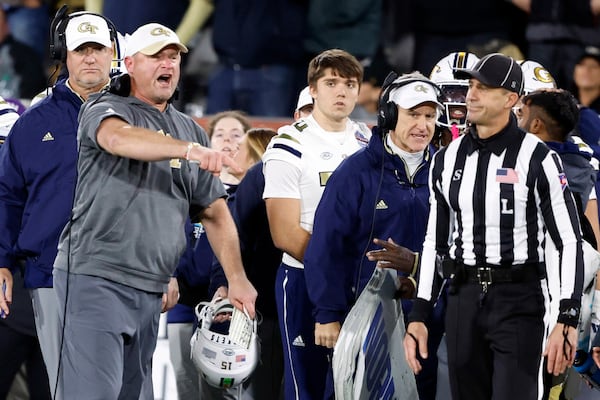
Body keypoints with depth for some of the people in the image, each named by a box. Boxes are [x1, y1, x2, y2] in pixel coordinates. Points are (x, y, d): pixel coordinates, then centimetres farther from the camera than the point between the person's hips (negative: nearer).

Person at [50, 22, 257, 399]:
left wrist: (237, 279, 9)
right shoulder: (106, 110, 0)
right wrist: (189, 150, -40)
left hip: (151, 290, 7)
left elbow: (214, 211, 20)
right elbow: (118, 138, -25)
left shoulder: (190, 131, 18)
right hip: (96, 276, -6)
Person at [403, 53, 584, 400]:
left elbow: (570, 241, -7)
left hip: (519, 302, -5)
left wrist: (567, 323, -15)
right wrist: (418, 318, 10)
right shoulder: (447, 160, 9)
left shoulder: (537, 159, -7)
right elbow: (435, 242, 16)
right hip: (463, 302, 5)